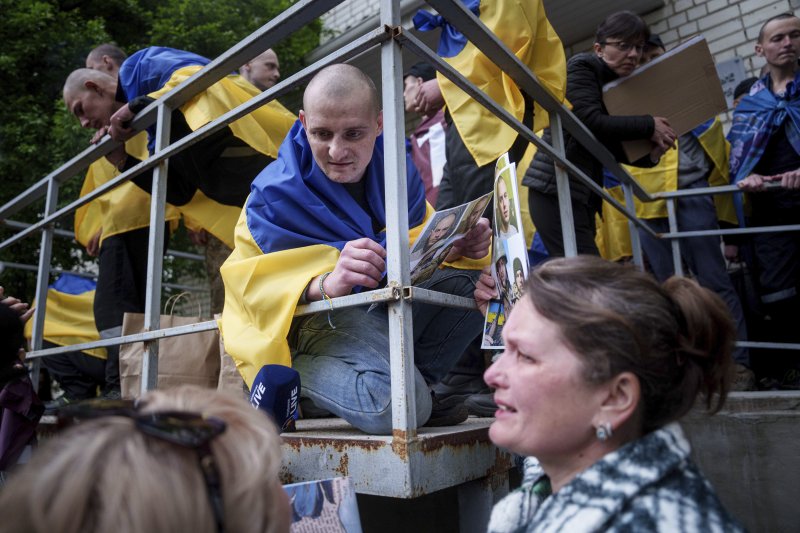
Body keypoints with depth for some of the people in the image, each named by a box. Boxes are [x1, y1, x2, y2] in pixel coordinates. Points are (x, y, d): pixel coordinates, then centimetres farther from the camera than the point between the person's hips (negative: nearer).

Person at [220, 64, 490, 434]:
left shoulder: (397, 169, 0)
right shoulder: (276, 193, -15)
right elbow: (250, 284, -20)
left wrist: (459, 247, -17)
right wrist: (326, 284, -41)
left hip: (389, 305, 7)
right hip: (317, 319, -6)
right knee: (397, 405, -31)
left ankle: (412, 380, 1)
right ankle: (294, 379, -3)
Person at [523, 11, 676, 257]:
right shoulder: (582, 65, -2)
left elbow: (614, 147, 17)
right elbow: (590, 122, -17)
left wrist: (651, 154, -2)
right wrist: (648, 126, -9)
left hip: (582, 194, 8)